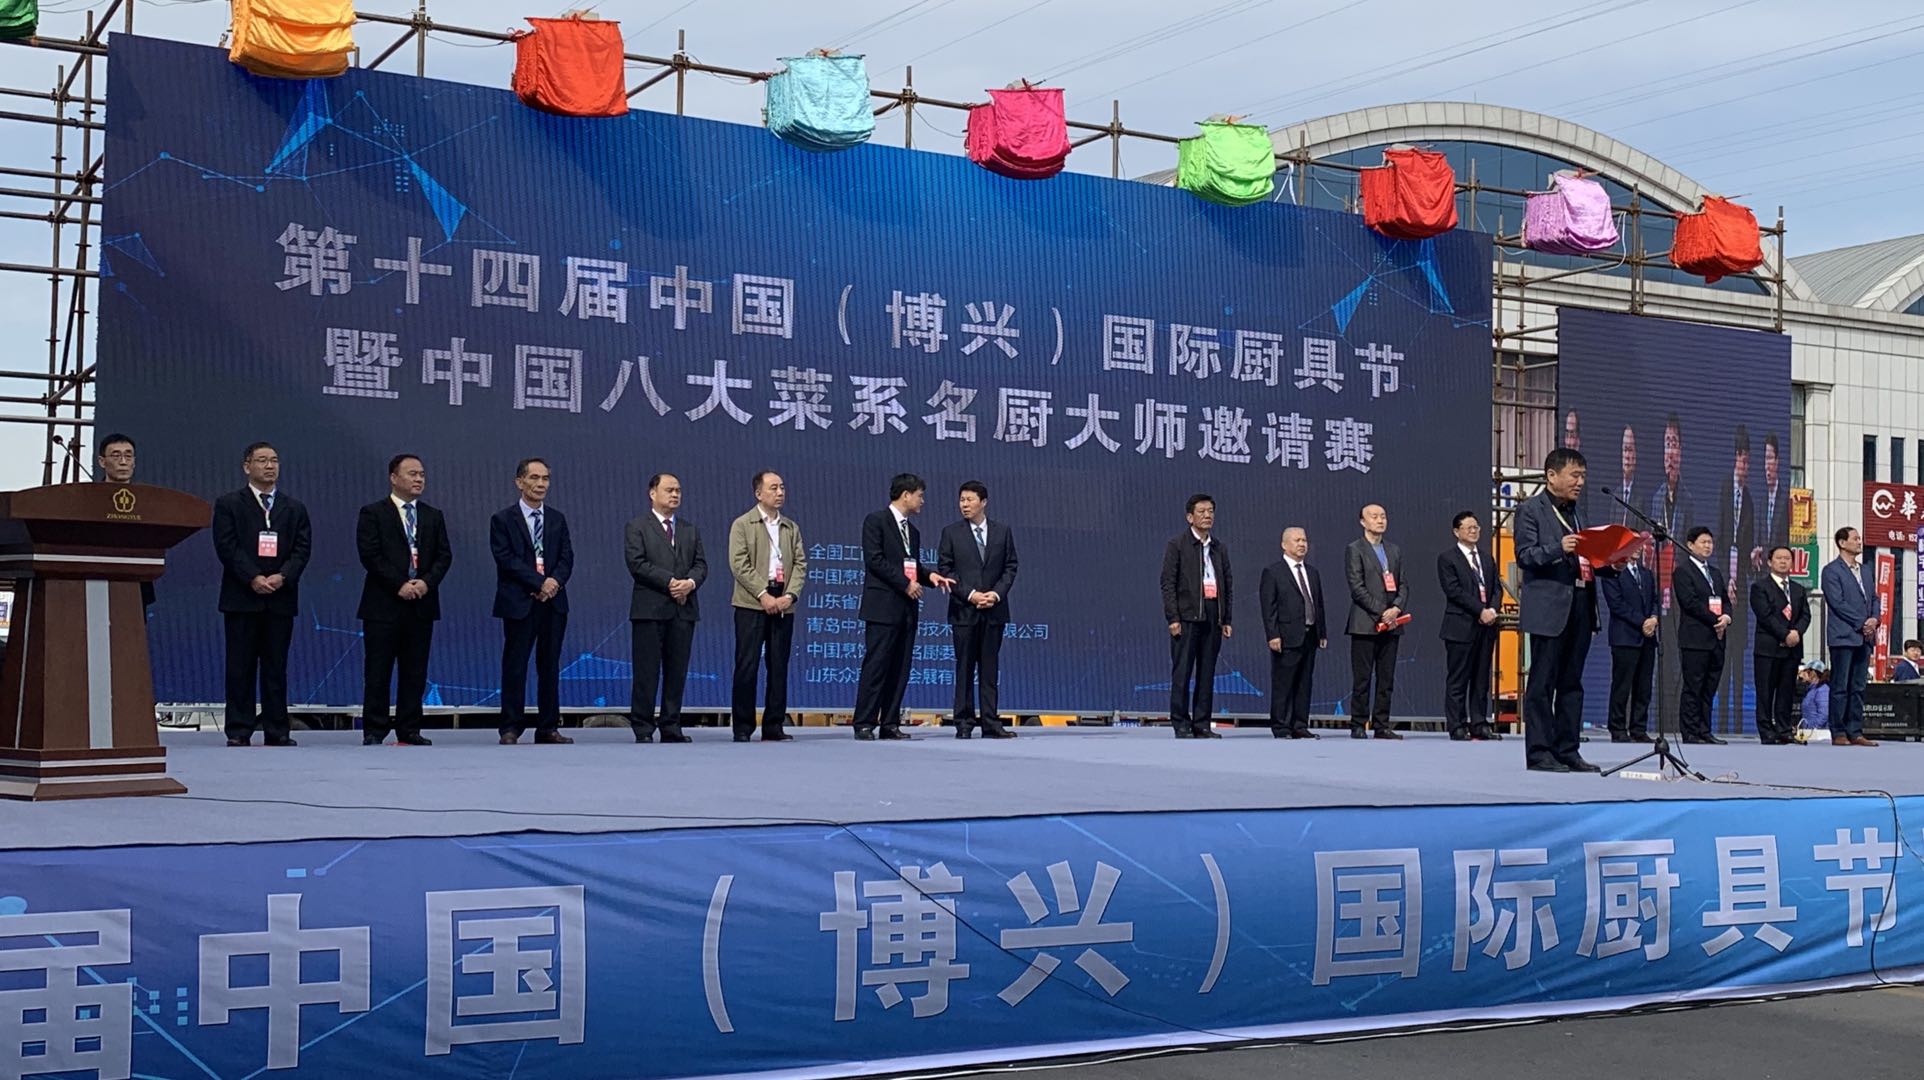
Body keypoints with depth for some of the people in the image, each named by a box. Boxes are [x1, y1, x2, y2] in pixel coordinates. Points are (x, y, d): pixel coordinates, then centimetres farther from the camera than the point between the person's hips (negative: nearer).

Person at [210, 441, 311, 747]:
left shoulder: (294, 508, 14)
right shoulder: (228, 504, 6)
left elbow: (303, 548, 6)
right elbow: (226, 546, -4)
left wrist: (282, 576, -11)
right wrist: (253, 578, -15)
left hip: (281, 597, 2)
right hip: (241, 596, -2)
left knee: (276, 666, 3)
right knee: (240, 666, -1)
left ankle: (277, 731, 6)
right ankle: (239, 730, 3)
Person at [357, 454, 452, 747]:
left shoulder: (433, 516, 15)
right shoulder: (373, 513, 1)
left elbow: (444, 556, 8)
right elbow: (370, 555, -8)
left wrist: (427, 582, -10)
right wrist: (399, 585, -14)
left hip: (422, 604, 4)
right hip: (384, 604, -4)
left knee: (415, 672, 5)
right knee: (378, 671, -2)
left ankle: (409, 731, 10)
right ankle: (374, 731, 3)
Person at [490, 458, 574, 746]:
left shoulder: (557, 519, 14)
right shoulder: (503, 520, 1)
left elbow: (567, 557, 8)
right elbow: (506, 560, -9)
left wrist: (555, 581, -12)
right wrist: (540, 583, -15)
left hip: (553, 602, 4)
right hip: (519, 603, -4)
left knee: (550, 666, 5)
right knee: (515, 666, -2)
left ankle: (548, 728, 10)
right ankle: (511, 728, 2)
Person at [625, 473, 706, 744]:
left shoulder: (690, 530, 20)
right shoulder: (636, 526, 3)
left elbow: (701, 564, 11)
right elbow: (637, 563, -9)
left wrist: (690, 582, -11)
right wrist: (669, 582, -15)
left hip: (684, 609, 5)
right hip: (649, 609, -5)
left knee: (677, 671, 4)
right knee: (647, 671, -4)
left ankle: (671, 728, 8)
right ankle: (643, 730, 0)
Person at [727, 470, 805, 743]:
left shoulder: (791, 527, 16)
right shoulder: (742, 525, 3)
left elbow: (800, 564, 9)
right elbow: (739, 564, -7)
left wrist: (790, 595, -7)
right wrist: (763, 595, -15)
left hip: (783, 605, 4)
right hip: (751, 603, -4)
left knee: (779, 667, 3)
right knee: (747, 666, -5)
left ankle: (774, 726, 8)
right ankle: (742, 728, -1)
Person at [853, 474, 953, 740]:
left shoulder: (912, 531, 21)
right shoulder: (876, 521, -3)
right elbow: (874, 559, -12)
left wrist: (930, 575, 2)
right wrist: (905, 583, -14)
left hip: (907, 608, 8)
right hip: (883, 605, -8)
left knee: (900, 668, 4)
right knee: (876, 665, -9)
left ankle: (890, 724, 7)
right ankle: (864, 724, -7)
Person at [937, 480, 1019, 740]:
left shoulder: (1002, 532, 8)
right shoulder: (951, 533, 3)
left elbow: (1010, 567, 7)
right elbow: (945, 570, -1)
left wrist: (997, 593, -9)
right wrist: (970, 595, -11)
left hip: (994, 610, 2)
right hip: (963, 610, -1)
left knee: (990, 668, 3)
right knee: (965, 668, 1)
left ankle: (990, 723, 4)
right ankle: (964, 722, 5)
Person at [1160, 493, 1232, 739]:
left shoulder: (1220, 547, 15)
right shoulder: (1177, 544, 0)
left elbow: (1228, 584, 16)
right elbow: (1168, 583, -4)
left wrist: (1227, 620, 9)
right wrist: (1172, 618, -11)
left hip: (1213, 616, 5)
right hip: (1187, 615, -5)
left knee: (1207, 673, 6)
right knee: (1182, 672, -4)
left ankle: (1202, 724, 10)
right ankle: (1181, 725, 0)